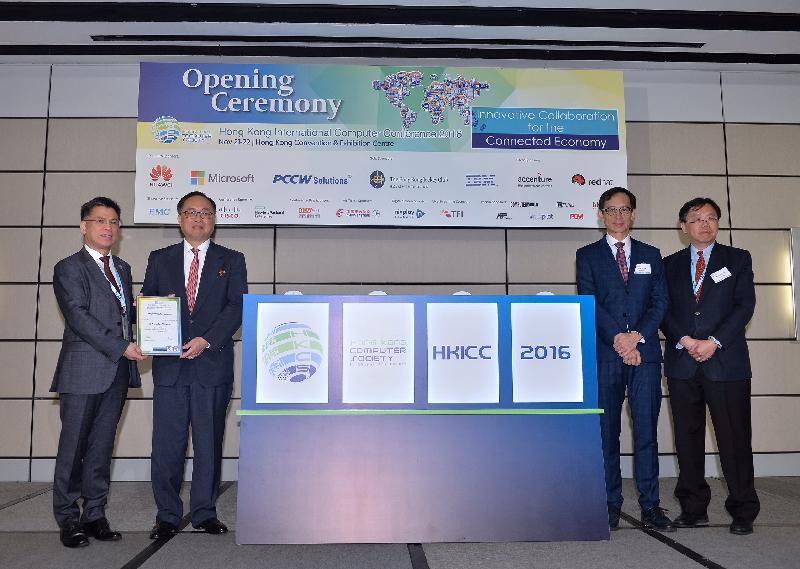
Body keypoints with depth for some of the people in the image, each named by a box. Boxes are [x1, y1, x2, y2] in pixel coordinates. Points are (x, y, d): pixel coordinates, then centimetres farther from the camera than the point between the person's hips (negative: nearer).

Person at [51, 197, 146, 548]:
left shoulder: (123, 269, 19)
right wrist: (121, 347, -18)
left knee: (102, 447, 10)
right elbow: (79, 317, -14)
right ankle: (68, 519, 14)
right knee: (73, 449, 2)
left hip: (117, 373, 6)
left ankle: (95, 515, 18)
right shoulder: (69, 268, -3)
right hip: (83, 372, -6)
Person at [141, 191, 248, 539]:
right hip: (169, 364, 1)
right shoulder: (160, 259, 14)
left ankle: (205, 512, 19)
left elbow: (237, 307, -3)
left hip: (213, 364, -1)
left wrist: (206, 340, -14)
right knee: (167, 442, 3)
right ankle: (167, 515, 16)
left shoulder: (231, 260, 8)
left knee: (210, 441, 6)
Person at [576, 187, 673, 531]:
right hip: (605, 354, -1)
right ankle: (611, 505, 12)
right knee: (607, 431, 3)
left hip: (645, 352, 2)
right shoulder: (587, 255, 8)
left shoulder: (650, 255, 16)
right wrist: (618, 341, -13)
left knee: (646, 429, 2)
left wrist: (637, 336, -10)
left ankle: (650, 506, 10)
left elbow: (660, 301, 6)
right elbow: (590, 303, -2)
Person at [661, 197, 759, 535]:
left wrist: (714, 342, -12)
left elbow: (745, 305, -1)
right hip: (682, 364, 2)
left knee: (734, 437, -1)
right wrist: (685, 340, -10)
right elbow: (663, 309, 7)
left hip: (726, 361, -2)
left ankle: (743, 511, 12)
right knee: (687, 438, 6)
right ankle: (693, 509, 17)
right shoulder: (670, 265, 14)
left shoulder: (738, 260, 10)